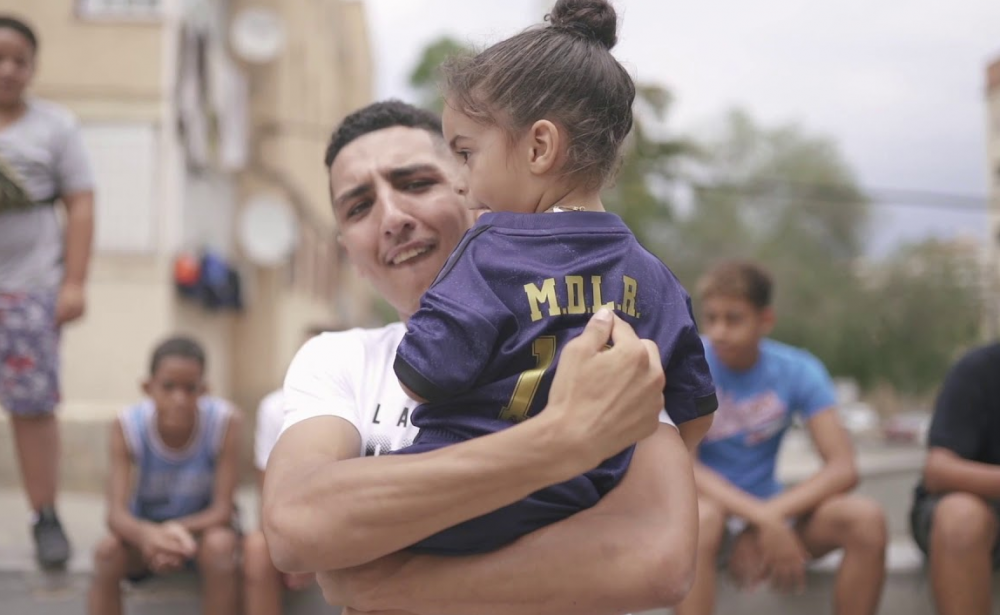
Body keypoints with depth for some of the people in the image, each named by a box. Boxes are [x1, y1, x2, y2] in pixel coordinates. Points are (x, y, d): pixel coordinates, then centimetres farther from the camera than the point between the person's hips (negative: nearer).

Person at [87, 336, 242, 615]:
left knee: (219, 546, -34)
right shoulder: (127, 426, -22)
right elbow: (116, 513, -28)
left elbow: (223, 508, -21)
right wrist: (145, 535, -51)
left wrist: (180, 529, -41)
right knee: (107, 550, -29)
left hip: (204, 524, -1)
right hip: (146, 529, 1)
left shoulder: (225, 421, -25)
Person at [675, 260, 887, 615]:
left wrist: (769, 517, -26)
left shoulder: (798, 370, -3)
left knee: (866, 518, -24)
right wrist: (763, 518, -30)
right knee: (702, 516, -39)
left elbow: (843, 468, -12)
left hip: (768, 509, 3)